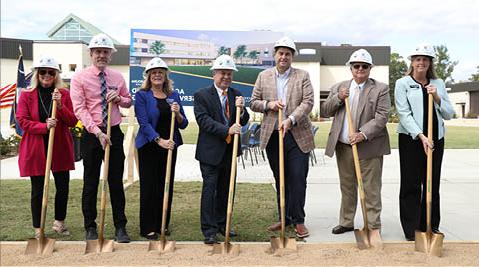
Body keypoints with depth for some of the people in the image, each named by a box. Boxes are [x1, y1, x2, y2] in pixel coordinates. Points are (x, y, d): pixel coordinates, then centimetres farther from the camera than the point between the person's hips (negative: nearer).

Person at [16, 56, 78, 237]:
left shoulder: (64, 94, 5)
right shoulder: (27, 95, 1)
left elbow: (72, 121, 0)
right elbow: (22, 121, -5)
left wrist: (60, 105, -17)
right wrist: (44, 126, -21)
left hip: (60, 148, 2)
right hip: (35, 149, -2)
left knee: (63, 187, 6)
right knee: (38, 190, 5)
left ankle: (59, 222, 28)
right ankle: (38, 229, 18)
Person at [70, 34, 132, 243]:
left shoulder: (118, 77, 8)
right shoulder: (80, 77, -4)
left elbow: (128, 102, 19)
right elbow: (80, 108, -13)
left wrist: (118, 98, -6)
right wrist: (97, 132, -23)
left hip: (114, 133, 3)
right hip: (92, 134, -3)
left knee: (117, 182, 7)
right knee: (91, 183, 6)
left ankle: (120, 227, 15)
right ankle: (90, 227, 20)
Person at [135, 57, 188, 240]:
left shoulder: (173, 95, 9)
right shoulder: (142, 95, -3)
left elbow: (183, 124, 9)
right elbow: (144, 122, -12)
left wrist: (178, 114, -13)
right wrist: (159, 140, -24)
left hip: (169, 146, 4)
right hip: (149, 147, -4)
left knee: (167, 185, 8)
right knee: (149, 187, -1)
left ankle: (162, 224, 21)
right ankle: (148, 228, 9)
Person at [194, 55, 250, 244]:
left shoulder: (236, 95, 9)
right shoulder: (202, 95, -5)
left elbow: (243, 121, 6)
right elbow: (203, 120, -16)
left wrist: (241, 109, -16)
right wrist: (227, 130, -25)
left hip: (230, 150, 5)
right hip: (210, 151, -5)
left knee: (226, 189, 14)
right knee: (210, 189, -5)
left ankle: (221, 224, 29)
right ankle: (209, 231, 2)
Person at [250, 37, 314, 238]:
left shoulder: (302, 76, 3)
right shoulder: (264, 76, 9)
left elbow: (308, 102, -6)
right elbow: (253, 103, 11)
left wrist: (290, 120, -19)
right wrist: (268, 104, -10)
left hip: (297, 135, -2)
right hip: (272, 136, 2)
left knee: (298, 180, -2)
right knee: (280, 180, 11)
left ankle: (298, 220, 11)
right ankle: (285, 218, 22)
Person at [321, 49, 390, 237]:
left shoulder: (380, 89, -1)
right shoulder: (338, 88, 12)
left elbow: (381, 117, -9)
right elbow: (324, 112, 9)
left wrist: (363, 134, -21)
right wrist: (338, 98, -7)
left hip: (369, 147, -4)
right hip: (343, 146, 4)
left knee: (371, 189, 0)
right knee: (347, 187, 15)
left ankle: (373, 226, 9)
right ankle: (346, 222, 27)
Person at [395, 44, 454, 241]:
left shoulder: (438, 84, 11)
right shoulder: (403, 83, 0)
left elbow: (449, 114, 8)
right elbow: (404, 114, -10)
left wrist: (437, 97, -8)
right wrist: (421, 136, -19)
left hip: (436, 139, 4)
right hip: (411, 138, -4)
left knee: (432, 184, 9)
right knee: (411, 185, 1)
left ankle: (430, 226, 20)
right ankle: (411, 229, 8)